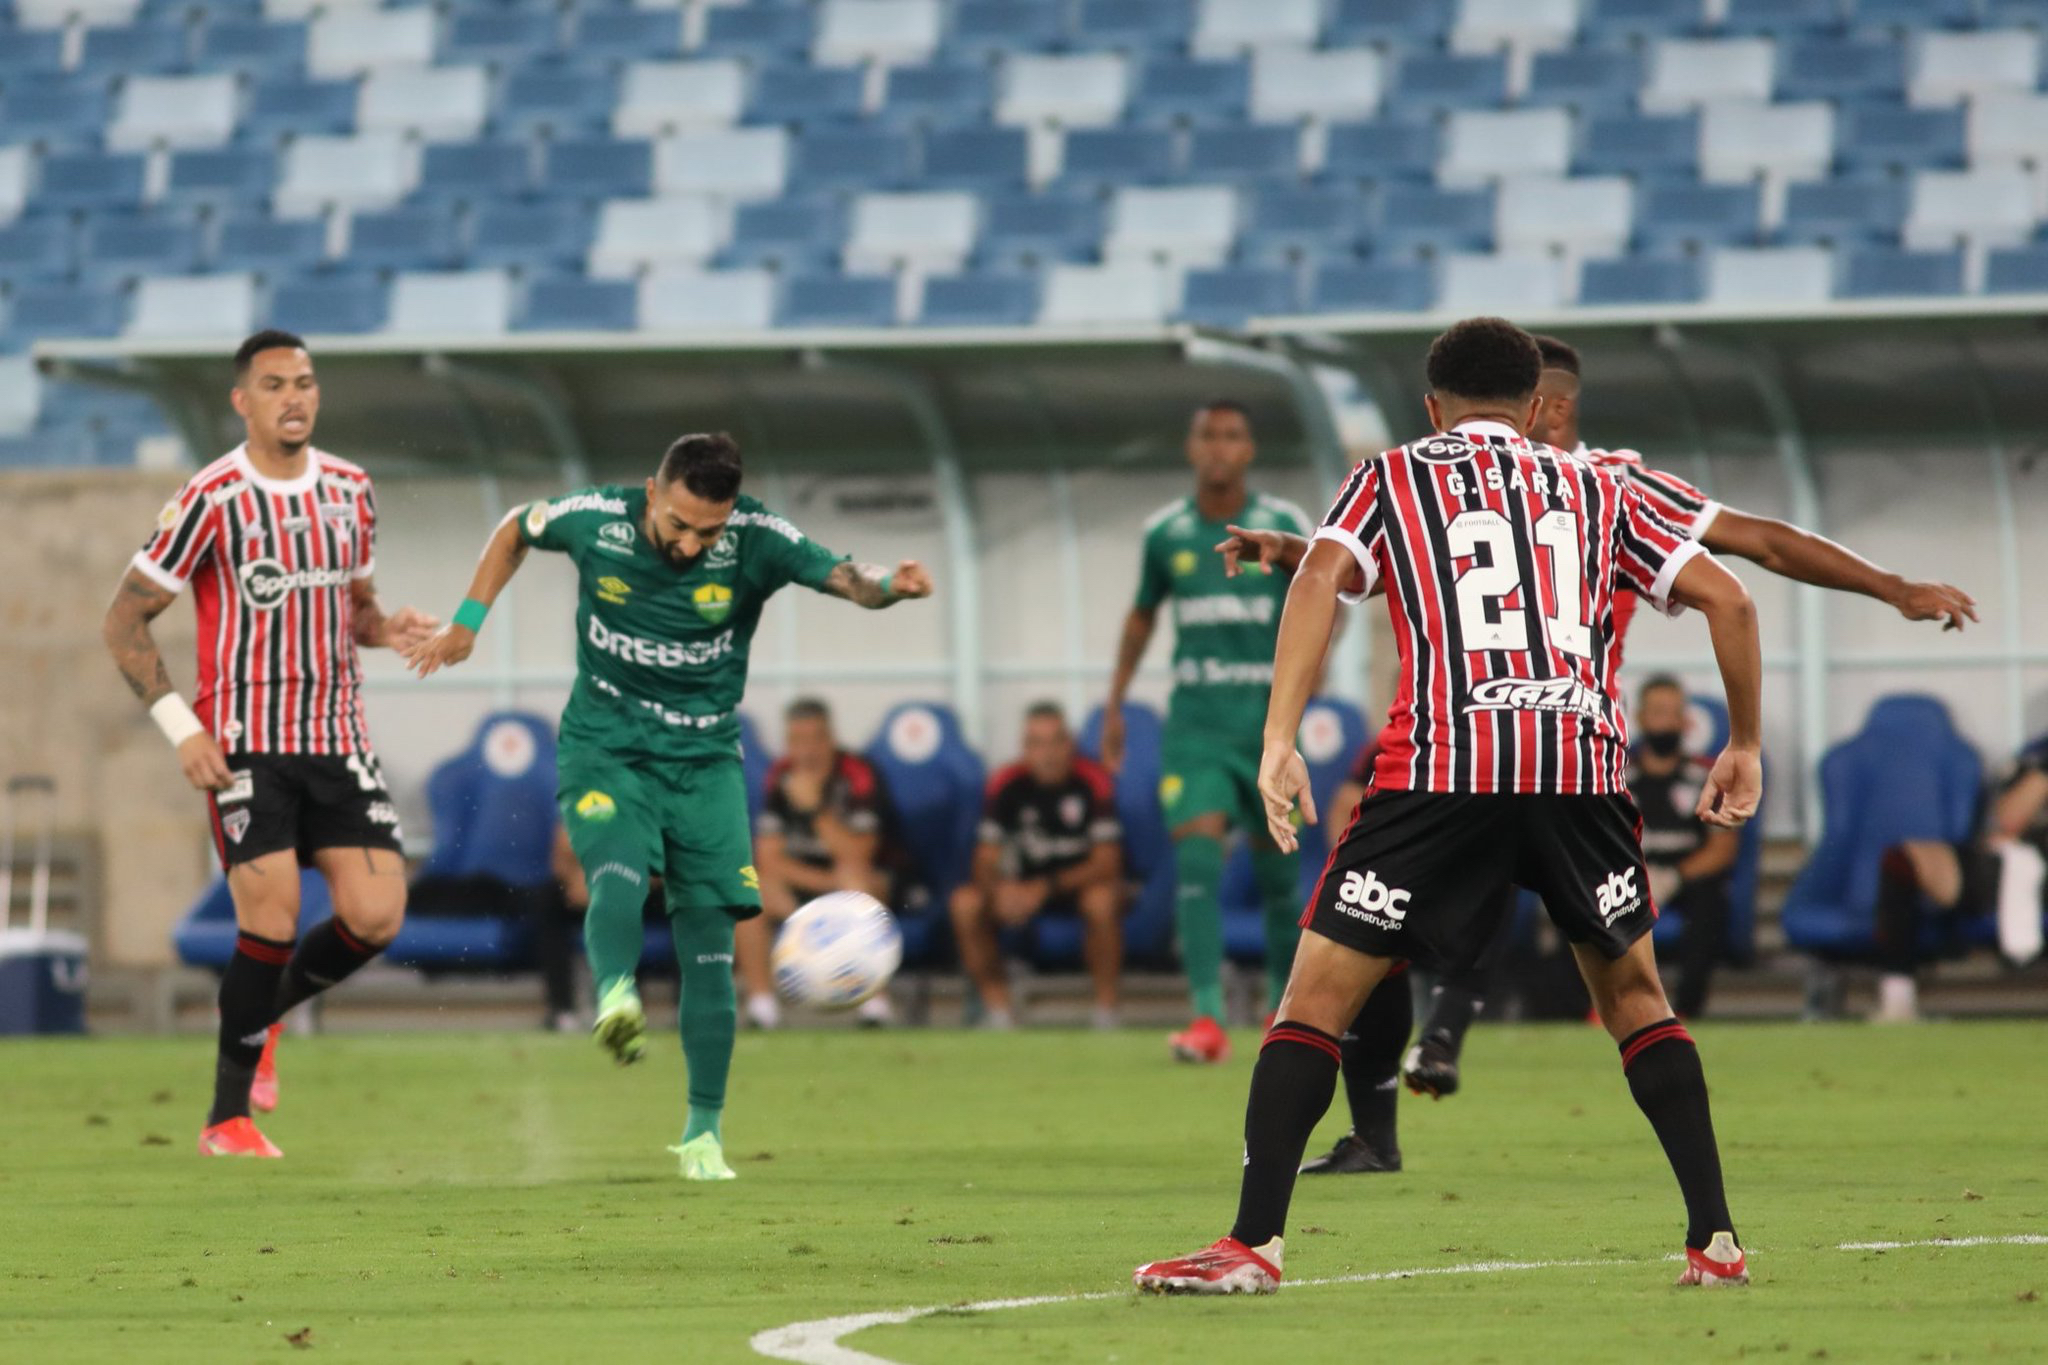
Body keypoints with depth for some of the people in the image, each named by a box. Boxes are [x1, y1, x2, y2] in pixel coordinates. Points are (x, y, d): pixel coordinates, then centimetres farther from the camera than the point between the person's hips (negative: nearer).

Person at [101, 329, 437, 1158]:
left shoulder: (349, 492, 9)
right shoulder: (211, 500, -8)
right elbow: (124, 623, -5)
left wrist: (387, 628, -1)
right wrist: (180, 726, -13)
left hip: (338, 742, 5)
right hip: (245, 744, -5)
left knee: (376, 916, -8)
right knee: (272, 919, -15)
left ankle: (264, 1013, 21)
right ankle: (228, 1119, -1)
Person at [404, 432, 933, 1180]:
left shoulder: (756, 541, -14)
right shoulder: (595, 520, -12)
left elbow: (845, 577, -22)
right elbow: (517, 529, 8)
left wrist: (890, 585, -44)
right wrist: (466, 623, 9)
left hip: (705, 760, 1)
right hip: (605, 748, -1)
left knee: (709, 944, -3)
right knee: (617, 877, -32)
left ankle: (702, 1133, 6)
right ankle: (616, 999, -58)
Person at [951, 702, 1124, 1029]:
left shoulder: (1093, 782, -18)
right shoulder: (1007, 785, -9)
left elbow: (1106, 863, -21)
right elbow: (986, 860, -8)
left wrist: (1046, 888, -33)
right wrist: (1000, 890, -32)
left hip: (1083, 880, -3)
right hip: (1024, 887, 3)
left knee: (1102, 900, -39)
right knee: (966, 902, -24)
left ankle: (1106, 1012, -24)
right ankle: (998, 1010, -15)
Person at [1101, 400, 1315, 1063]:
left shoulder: (1284, 527, -3)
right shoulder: (1165, 532, 4)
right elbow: (1142, 615, 18)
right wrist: (1115, 703, 17)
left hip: (1267, 716, -1)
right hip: (1194, 721, 1)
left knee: (1276, 863, 6)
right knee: (1196, 856, -15)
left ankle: (1284, 1003, 27)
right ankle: (1208, 1016, -20)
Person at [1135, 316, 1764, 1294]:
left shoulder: (1392, 479, 17)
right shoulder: (1595, 491, 23)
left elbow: (1320, 579, -1)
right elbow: (1726, 599, 17)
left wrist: (1279, 741, -8)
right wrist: (1744, 746, 27)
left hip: (1444, 767, -2)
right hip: (1583, 763, 3)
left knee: (1319, 993, 5)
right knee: (1633, 993, 21)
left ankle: (1254, 1243, -5)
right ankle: (1716, 1240, 14)